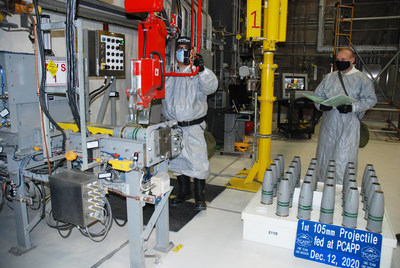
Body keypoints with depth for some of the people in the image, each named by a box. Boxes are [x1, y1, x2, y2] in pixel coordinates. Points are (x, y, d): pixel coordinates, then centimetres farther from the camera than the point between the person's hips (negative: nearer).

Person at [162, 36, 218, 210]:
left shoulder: (198, 74, -1)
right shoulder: (169, 76, 11)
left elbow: (211, 86, -19)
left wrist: (202, 69, -35)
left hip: (193, 127, -4)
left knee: (197, 161, -2)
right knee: (178, 160, 14)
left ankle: (200, 197, 14)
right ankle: (184, 192, 32)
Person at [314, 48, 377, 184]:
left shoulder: (362, 79, 3)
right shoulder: (330, 77, 14)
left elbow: (370, 99, -2)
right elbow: (318, 94, 12)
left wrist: (353, 107, -18)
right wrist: (320, 105, -9)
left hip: (349, 123, -4)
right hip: (329, 122, 4)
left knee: (344, 158, -8)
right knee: (325, 153, 9)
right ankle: (322, 185, 21)